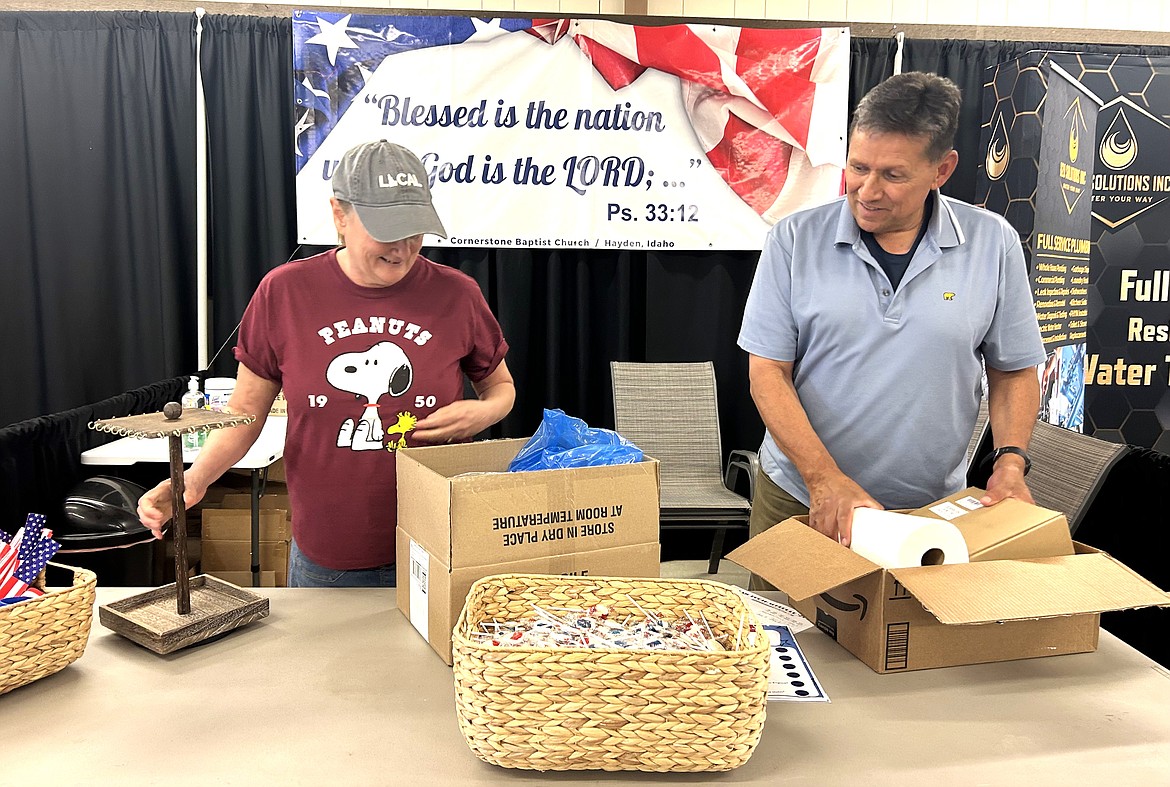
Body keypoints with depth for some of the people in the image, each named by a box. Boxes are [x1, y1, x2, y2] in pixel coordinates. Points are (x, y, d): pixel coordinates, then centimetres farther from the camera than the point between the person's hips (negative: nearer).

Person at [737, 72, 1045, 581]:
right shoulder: (795, 239, -7)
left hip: (932, 509, 0)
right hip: (799, 499, 0)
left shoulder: (993, 243, -3)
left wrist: (1010, 461, -10)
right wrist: (825, 479, -19)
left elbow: (1013, 371, 7)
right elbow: (767, 372, -9)